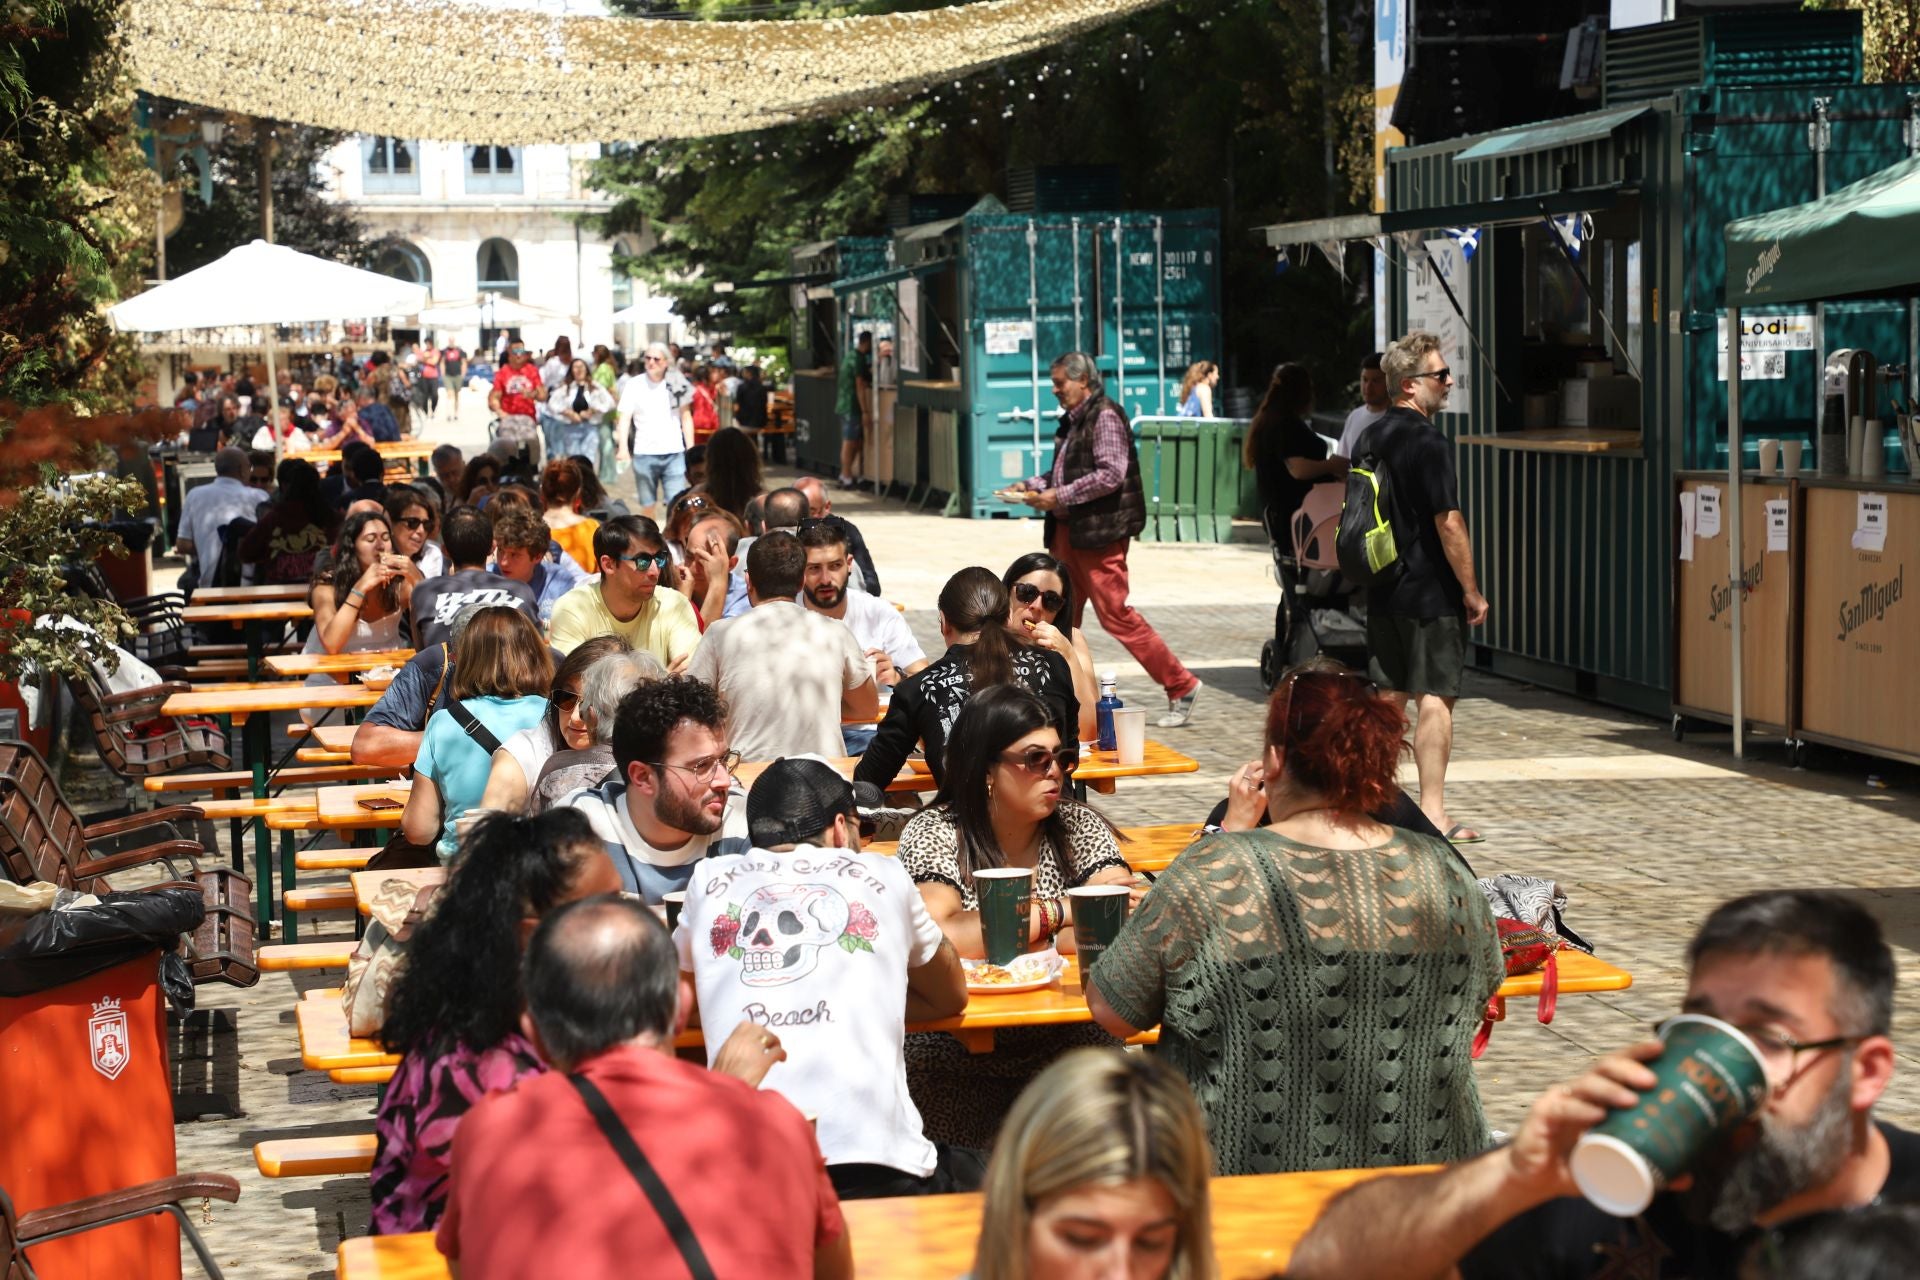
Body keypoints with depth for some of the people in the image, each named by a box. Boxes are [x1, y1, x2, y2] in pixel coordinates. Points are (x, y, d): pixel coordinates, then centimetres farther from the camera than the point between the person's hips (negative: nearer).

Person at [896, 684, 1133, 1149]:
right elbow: (936, 937, -23)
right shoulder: (934, 834, -5)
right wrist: (1059, 912, -15)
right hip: (955, 1061, -2)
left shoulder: (1080, 828, 3)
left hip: (1069, 1049, 2)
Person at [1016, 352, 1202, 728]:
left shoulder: (1105, 417, -11)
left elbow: (1110, 474, -20)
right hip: (1067, 532, 9)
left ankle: (1181, 687, -1)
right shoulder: (1072, 421, 16)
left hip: (1098, 533, -9)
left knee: (1116, 614, -9)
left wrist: (1060, 496, -18)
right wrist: (1036, 486, 8)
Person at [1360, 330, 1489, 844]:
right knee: (1435, 699, -4)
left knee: (1388, 696, 12)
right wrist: (1472, 591, -11)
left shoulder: (1370, 438, 10)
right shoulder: (1428, 442, -16)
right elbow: (1448, 523, -18)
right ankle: (1433, 812, -3)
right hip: (1430, 593, -8)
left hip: (1382, 592, 8)